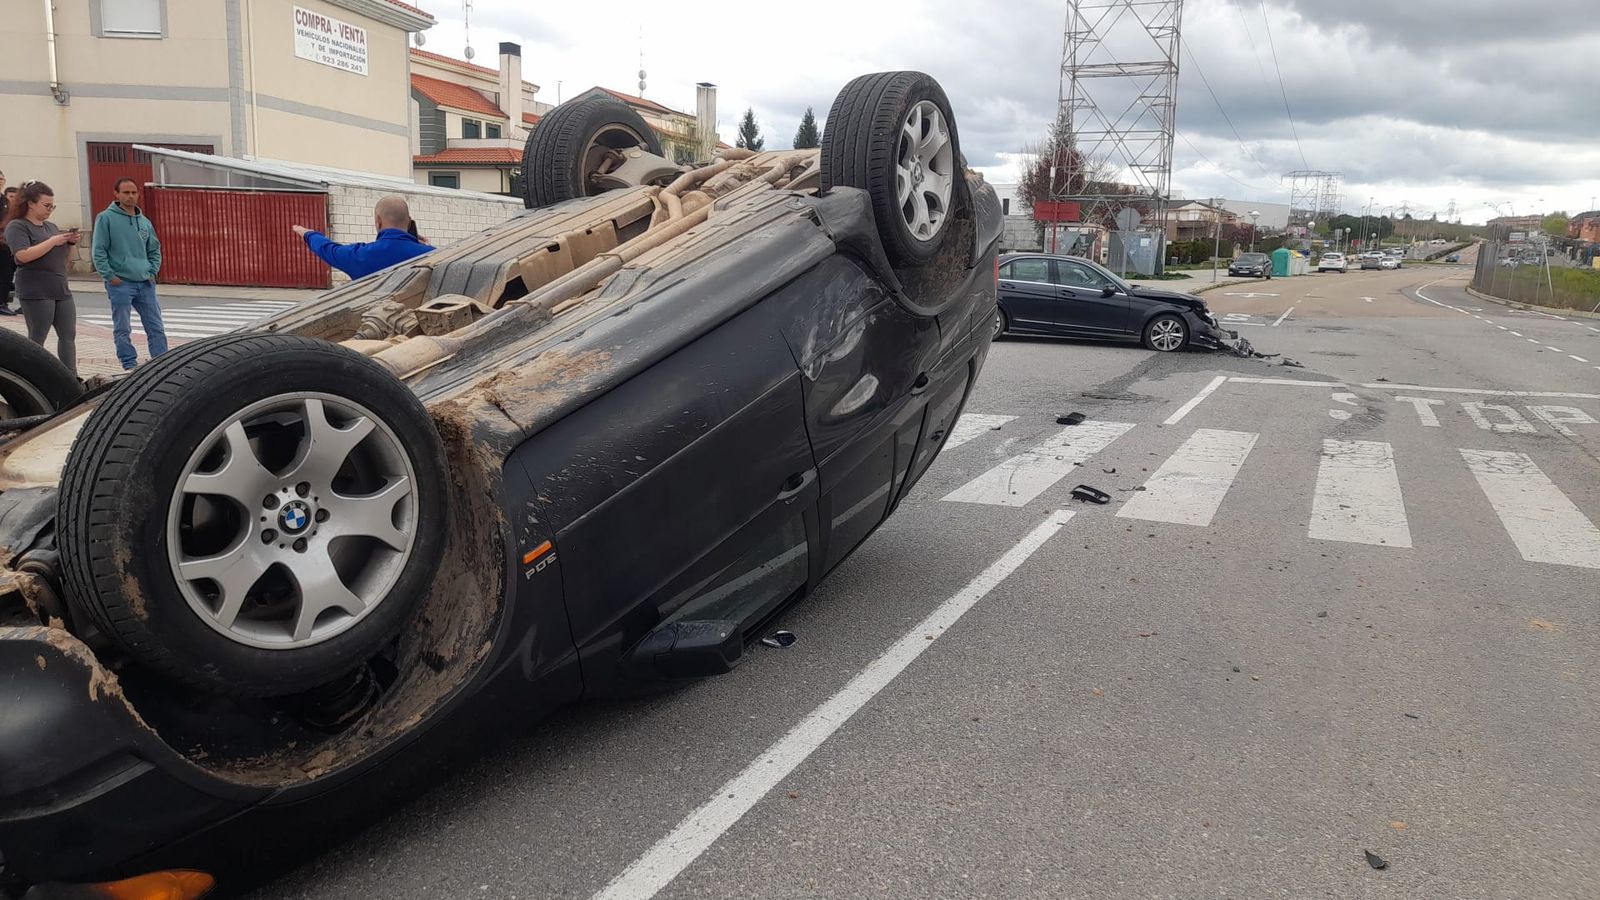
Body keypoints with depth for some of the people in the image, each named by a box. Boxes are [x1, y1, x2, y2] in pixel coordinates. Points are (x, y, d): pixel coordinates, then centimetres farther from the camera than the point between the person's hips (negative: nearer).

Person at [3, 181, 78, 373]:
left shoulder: (51, 226, 18)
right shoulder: (17, 226, -4)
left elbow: (62, 257, 22)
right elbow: (24, 255, -19)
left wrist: (71, 242, 3)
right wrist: (53, 241, -17)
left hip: (61, 290, 7)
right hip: (36, 292, -7)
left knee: (69, 335, 2)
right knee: (37, 339, -3)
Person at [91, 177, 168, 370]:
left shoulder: (145, 222, 13)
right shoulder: (106, 218, -2)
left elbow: (155, 250, 22)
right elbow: (98, 251, -5)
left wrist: (152, 272, 9)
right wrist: (110, 276, -11)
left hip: (145, 283, 5)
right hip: (120, 283, -4)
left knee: (156, 328, 4)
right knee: (123, 330, 1)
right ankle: (130, 366, 7)